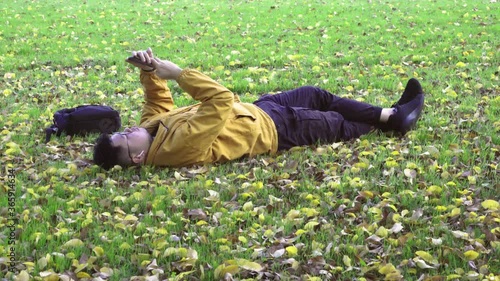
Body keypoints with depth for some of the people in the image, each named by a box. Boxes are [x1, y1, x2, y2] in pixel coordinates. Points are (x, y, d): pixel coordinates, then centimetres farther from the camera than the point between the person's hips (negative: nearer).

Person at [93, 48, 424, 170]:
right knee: (338, 124, 13)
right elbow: (221, 100, -43)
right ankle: (394, 119, 41)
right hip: (272, 127, -8)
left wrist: (149, 71, -11)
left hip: (254, 109, 8)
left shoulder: (150, 127, -12)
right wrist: (177, 73, -38)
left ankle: (389, 114, 37)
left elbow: (161, 101, 8)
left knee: (317, 95, 20)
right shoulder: (179, 146, -39)